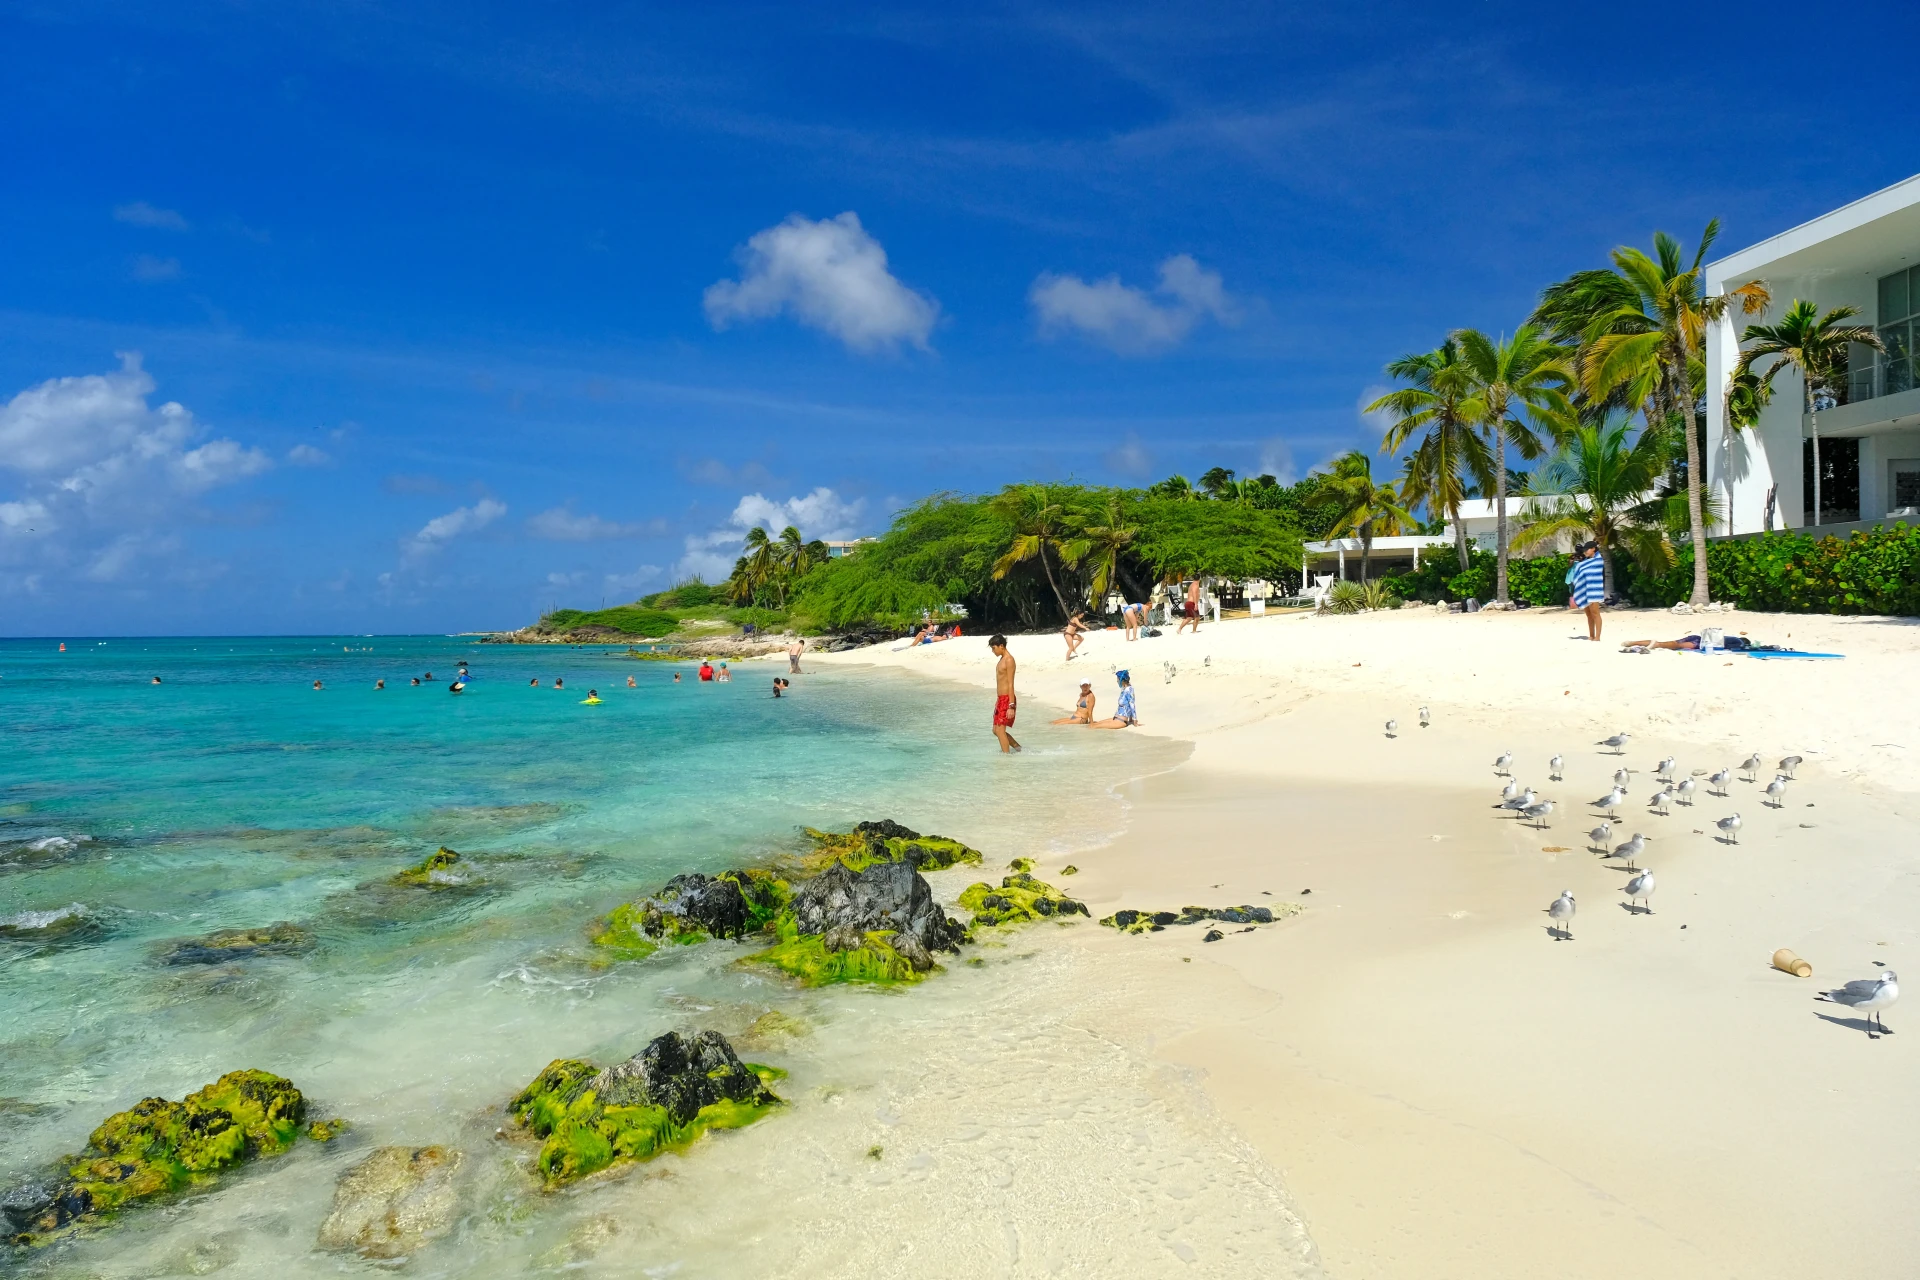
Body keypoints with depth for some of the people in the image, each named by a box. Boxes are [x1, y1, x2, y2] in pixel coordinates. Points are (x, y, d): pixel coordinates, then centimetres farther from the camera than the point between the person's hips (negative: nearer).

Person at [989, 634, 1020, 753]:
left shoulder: (1009, 660, -14)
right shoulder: (1001, 660, 15)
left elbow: (1010, 684, -18)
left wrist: (1011, 706, -21)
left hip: (1007, 699, -10)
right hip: (1000, 699, 10)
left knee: (1000, 730, -11)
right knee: (996, 730, 13)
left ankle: (1006, 755, -6)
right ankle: (1017, 747, 25)